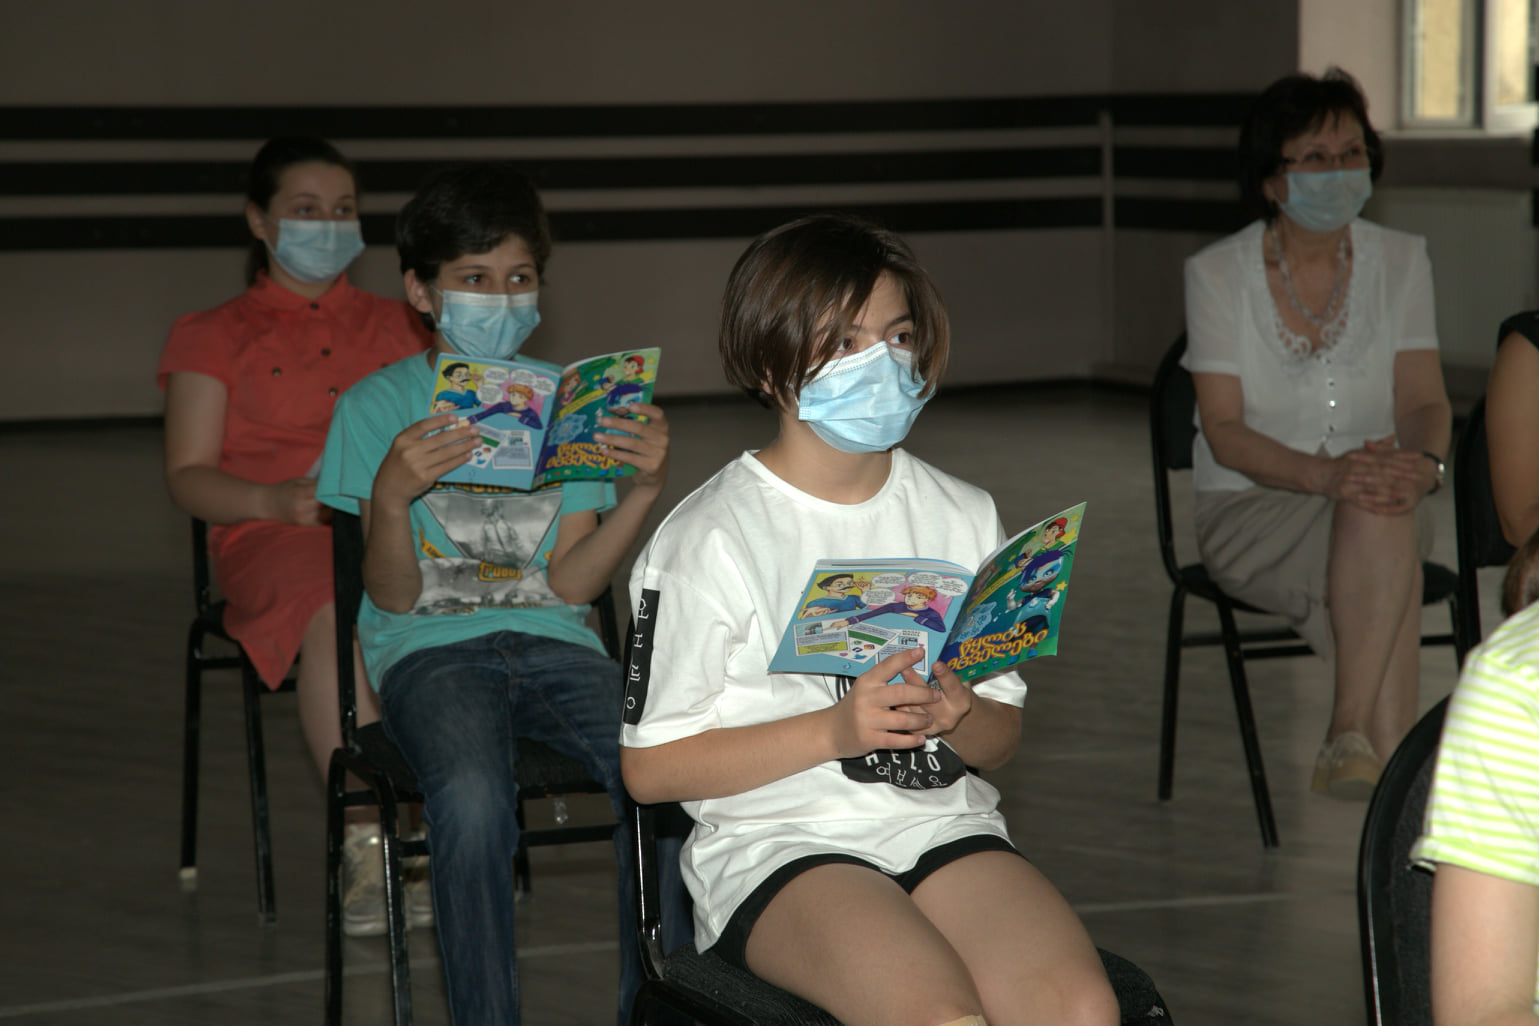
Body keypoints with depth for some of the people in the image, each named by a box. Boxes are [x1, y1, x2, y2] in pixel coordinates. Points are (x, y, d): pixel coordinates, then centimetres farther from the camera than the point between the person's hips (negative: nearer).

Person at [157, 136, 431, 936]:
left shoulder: (396, 327, 28)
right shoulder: (215, 337, 20)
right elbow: (188, 477, 10)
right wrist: (276, 499, -11)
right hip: (273, 540, -2)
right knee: (335, 615, -40)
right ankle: (367, 847, -38)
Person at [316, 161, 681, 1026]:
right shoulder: (379, 406, 5)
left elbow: (569, 584, 4)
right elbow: (393, 596, -1)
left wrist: (646, 490, -10)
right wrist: (391, 497, -20)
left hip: (556, 643, 2)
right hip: (432, 648, -2)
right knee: (473, 795, -36)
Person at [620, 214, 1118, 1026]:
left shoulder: (963, 518, 12)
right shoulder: (712, 539, -3)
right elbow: (650, 767, -4)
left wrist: (960, 715, -8)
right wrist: (836, 730, -14)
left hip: (943, 826, 4)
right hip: (777, 845, -4)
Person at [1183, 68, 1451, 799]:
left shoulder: (1400, 260, 4)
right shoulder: (1217, 274, -4)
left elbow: (1422, 400, -5)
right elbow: (1224, 431, -11)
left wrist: (1422, 463, -30)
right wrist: (1323, 473, -30)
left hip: (1386, 514, 2)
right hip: (1250, 511, -2)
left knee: (1383, 508, -36)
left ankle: (1349, 740, -34)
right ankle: (1393, 761, -34)